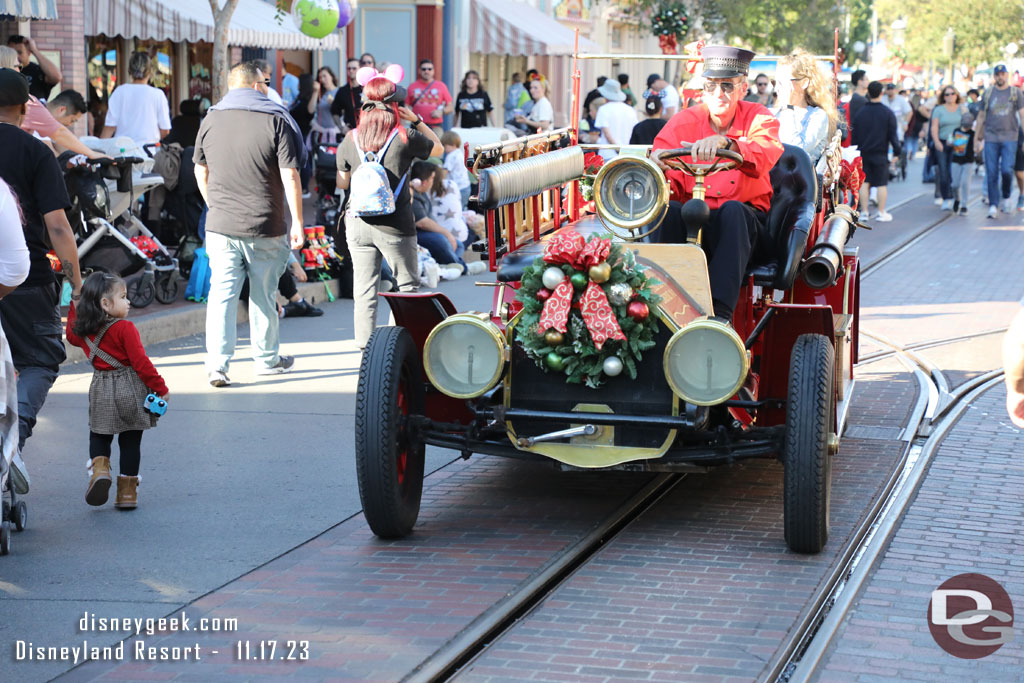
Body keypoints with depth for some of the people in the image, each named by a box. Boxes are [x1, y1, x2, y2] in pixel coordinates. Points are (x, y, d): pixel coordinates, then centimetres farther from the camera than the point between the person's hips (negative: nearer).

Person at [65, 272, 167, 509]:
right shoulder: (125, 329, -16)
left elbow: (71, 335, 28)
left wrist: (75, 307, 30)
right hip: (131, 391, -4)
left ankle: (99, 467, -7)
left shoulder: (83, 330, 2)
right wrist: (161, 388, -10)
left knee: (99, 436, 20)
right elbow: (141, 362, -17)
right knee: (130, 442, 7)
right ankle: (127, 492, 9)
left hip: (101, 392, 4)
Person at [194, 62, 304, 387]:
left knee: (221, 292, 0)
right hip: (265, 226, -2)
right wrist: (297, 222, -4)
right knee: (263, 294, 11)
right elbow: (290, 176, -9)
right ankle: (267, 358, 25)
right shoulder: (276, 121, -5)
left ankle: (217, 362, -10)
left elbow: (201, 173, 15)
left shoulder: (211, 120, 7)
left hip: (220, 225, 2)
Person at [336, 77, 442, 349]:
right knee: (408, 285, 10)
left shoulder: (351, 140, 1)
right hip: (395, 225, -3)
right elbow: (439, 148, 12)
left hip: (358, 224, 3)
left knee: (364, 288, 8)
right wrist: (416, 120, 11)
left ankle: (365, 343, 9)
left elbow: (341, 183, 11)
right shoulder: (405, 138, -7)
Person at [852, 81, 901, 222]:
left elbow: (855, 135, 5)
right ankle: (881, 213, 6)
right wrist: (897, 151, 5)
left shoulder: (860, 112, 0)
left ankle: (864, 212, 7)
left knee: (864, 183, 6)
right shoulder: (888, 113, -5)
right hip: (880, 154, -2)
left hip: (863, 153, 2)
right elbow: (893, 135, -4)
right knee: (882, 184, 4)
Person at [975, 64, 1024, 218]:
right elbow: (981, 117, 15)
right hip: (991, 138, 2)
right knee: (991, 173, -3)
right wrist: (977, 139, 14)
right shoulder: (988, 93, 10)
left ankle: (1006, 197, 12)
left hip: (1009, 138, -1)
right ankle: (993, 205, 3)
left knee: (1006, 170, -13)